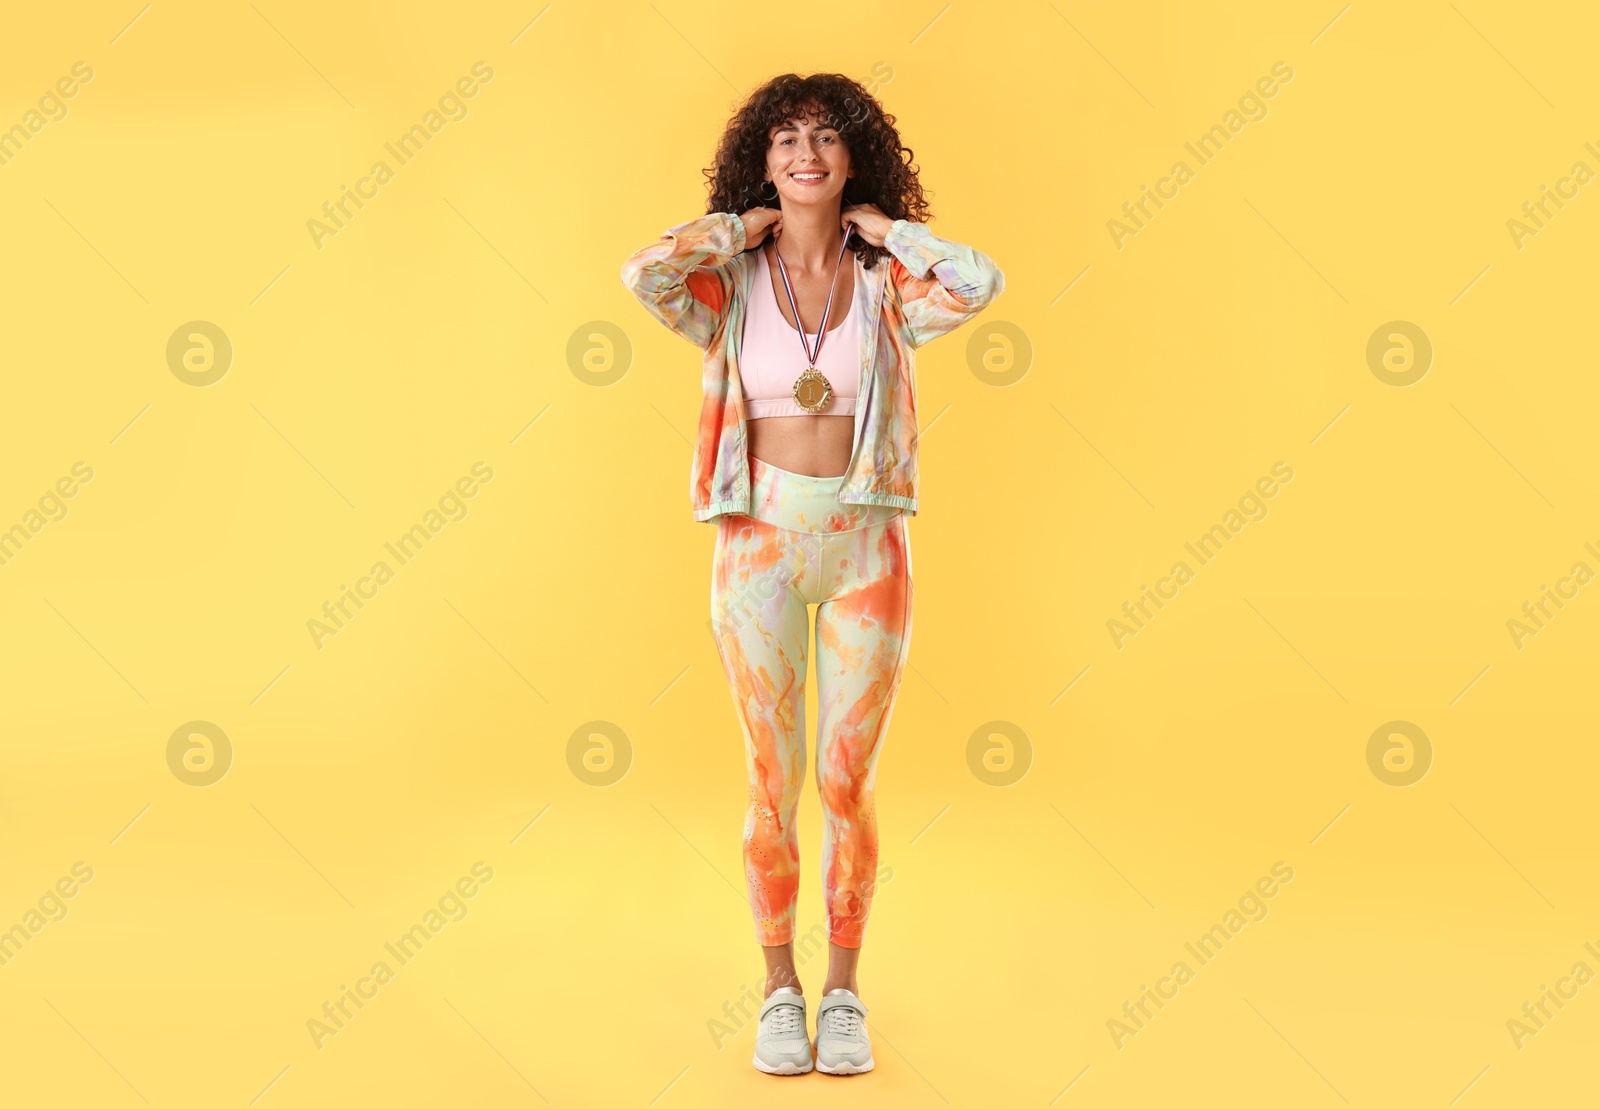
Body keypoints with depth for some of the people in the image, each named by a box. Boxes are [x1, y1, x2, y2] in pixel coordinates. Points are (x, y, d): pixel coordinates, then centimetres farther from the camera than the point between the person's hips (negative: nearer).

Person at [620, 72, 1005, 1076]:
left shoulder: (886, 286, 0)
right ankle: (780, 986, 22)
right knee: (774, 784, 6)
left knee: (849, 783, 5)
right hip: (761, 542, 0)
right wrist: (743, 224, -6)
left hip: (866, 546, 0)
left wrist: (881, 225, -6)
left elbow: (981, 283, -19)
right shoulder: (733, 284, 0)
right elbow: (643, 273, -21)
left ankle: (844, 988, 21)